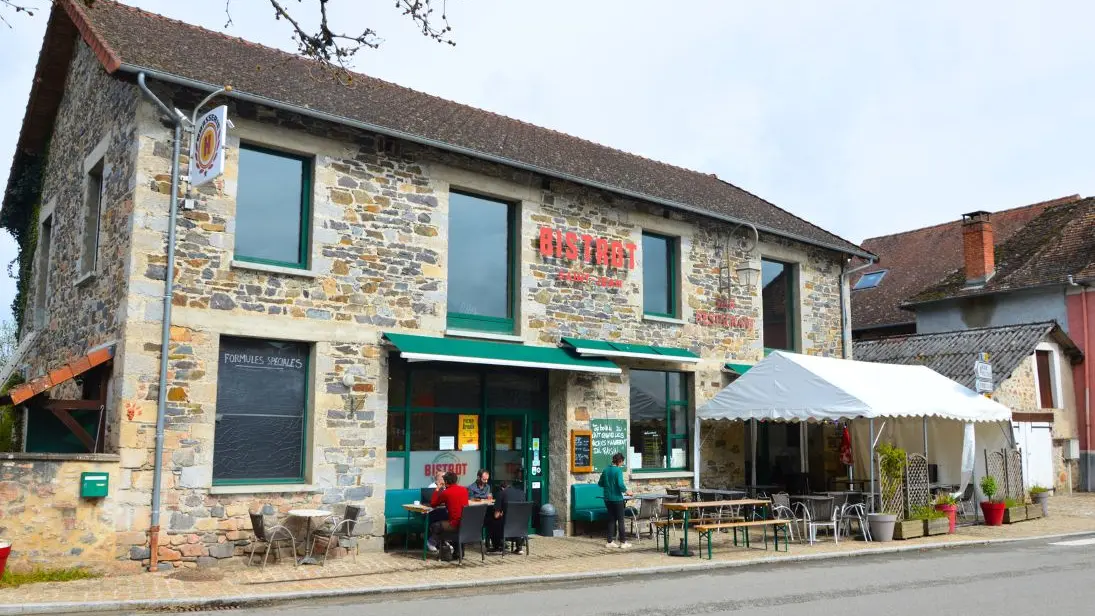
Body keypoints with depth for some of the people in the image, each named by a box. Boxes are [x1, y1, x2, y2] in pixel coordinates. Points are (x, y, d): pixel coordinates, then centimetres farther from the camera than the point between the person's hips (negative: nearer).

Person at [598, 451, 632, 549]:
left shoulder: (605, 470, 6)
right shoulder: (618, 470, -13)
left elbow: (600, 484, 13)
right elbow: (620, 484, -23)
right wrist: (626, 492, -7)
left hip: (607, 498, 6)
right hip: (617, 498, -6)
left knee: (611, 519, 13)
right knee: (620, 520, 3)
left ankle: (610, 542, 13)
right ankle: (623, 542, 7)